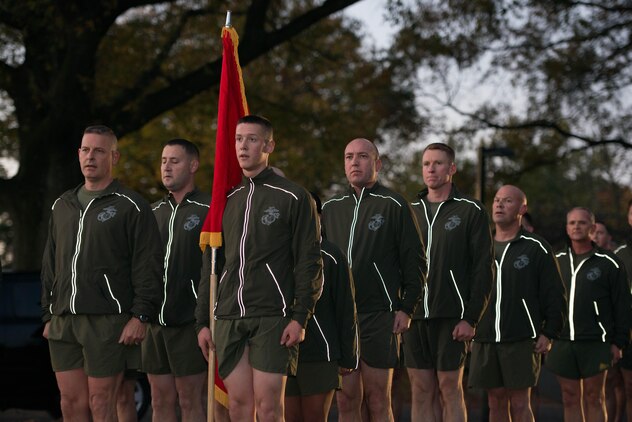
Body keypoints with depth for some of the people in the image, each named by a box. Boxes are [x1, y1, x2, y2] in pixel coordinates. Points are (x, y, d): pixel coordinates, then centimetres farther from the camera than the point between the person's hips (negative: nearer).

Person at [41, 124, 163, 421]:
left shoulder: (131, 206, -1)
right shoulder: (62, 206, 18)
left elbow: (148, 266, -7)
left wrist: (141, 316, -14)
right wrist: (48, 315, 17)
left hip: (106, 320, -6)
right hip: (63, 320, 6)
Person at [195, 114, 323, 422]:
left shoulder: (294, 198, 0)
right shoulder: (227, 200, 16)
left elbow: (309, 262, -3)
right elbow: (210, 265, 18)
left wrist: (300, 317, -11)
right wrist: (203, 321, 13)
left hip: (272, 318, -5)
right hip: (228, 318, 5)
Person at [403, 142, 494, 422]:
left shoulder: (471, 211, 0)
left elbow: (483, 269, -5)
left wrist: (471, 318, -11)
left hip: (451, 318, -4)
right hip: (414, 315, 4)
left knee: (450, 389, -2)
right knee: (421, 391, 5)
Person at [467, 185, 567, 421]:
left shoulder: (536, 248, 1)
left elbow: (555, 295, 0)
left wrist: (549, 333, -6)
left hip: (521, 341, -4)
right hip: (484, 340, 4)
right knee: (495, 402, 7)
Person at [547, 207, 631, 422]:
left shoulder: (608, 263, -1)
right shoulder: (557, 261, 11)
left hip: (595, 343, -3)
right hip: (563, 342, 4)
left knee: (593, 398, 1)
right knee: (570, 399, 6)